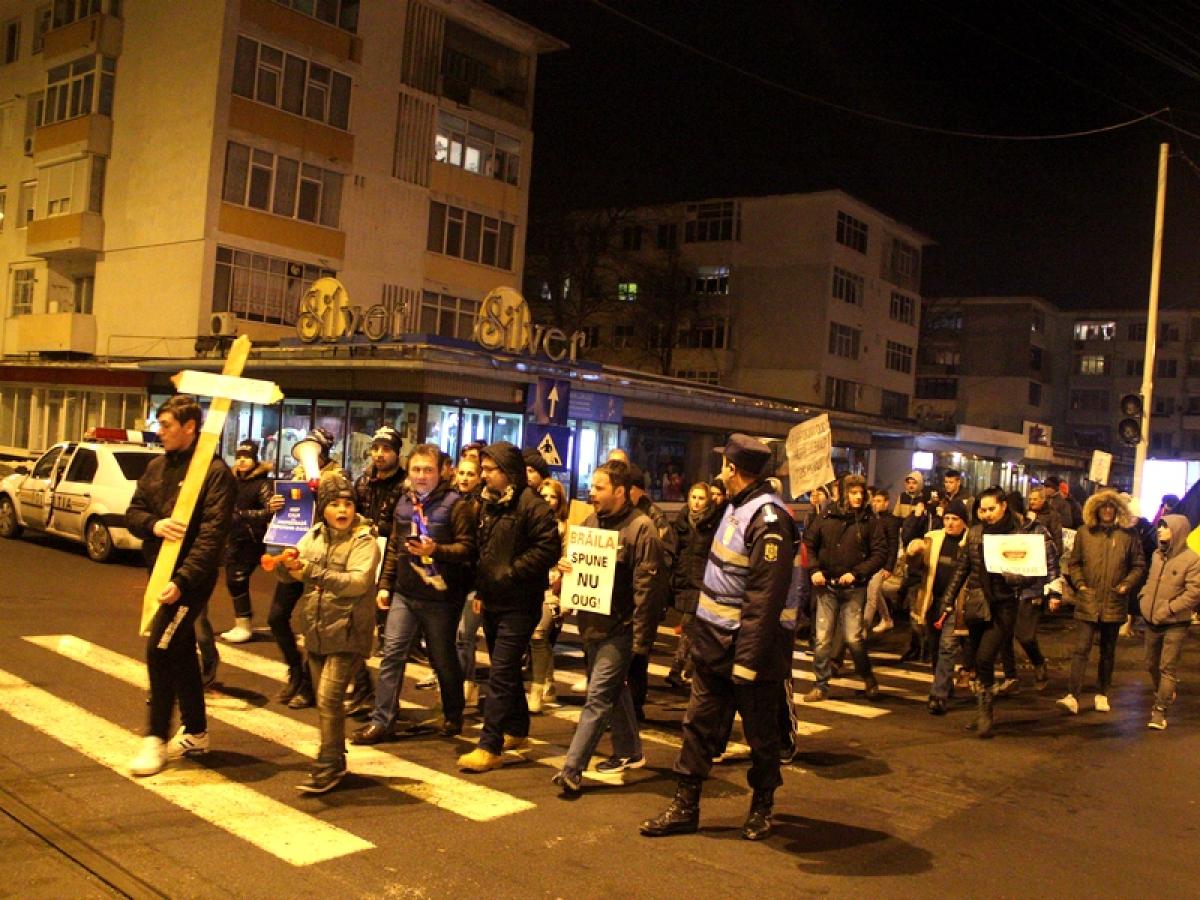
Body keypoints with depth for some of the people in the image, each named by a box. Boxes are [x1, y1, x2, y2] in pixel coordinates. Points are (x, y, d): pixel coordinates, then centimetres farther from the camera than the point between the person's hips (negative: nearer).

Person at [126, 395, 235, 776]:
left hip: (191, 576, -8)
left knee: (159, 649, -12)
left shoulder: (215, 471, -13)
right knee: (181, 651, 15)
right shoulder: (157, 467, 10)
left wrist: (183, 579, -26)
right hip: (160, 570, 8)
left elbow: (213, 533, -19)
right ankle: (196, 732, 28)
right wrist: (153, 524, -12)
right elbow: (133, 511, 12)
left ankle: (156, 737, 2)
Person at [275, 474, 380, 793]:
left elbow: (358, 582, -22)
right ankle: (335, 759, 29)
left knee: (329, 698, -12)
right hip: (315, 632, 6)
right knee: (325, 701, 15)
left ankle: (328, 766, 0)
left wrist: (313, 571, -29)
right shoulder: (314, 536, 7)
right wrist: (285, 563, -18)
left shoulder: (364, 540, -8)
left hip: (347, 635, -6)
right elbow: (288, 576, 5)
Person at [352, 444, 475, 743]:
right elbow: (393, 547, 16)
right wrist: (384, 584, 12)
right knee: (392, 653, 0)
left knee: (443, 658, 9)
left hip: (440, 595, -5)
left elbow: (468, 547, -13)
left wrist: (436, 550, -27)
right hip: (404, 593, 5)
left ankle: (453, 716, 28)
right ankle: (383, 720, 5)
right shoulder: (403, 503, 11)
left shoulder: (455, 504, -8)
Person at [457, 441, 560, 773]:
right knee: (507, 670, 18)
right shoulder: (488, 503, 12)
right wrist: (480, 589, 15)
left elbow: (549, 548, -20)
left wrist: (511, 570, -20)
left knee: (501, 674, -9)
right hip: (492, 602, 9)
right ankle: (517, 730, 33)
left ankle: (490, 748, -6)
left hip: (519, 605, -9)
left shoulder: (531, 505, -14)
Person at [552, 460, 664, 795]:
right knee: (613, 691, 20)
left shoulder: (641, 528, -14)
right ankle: (629, 752, 36)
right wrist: (565, 566, -1)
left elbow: (646, 585, -17)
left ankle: (572, 769, -5)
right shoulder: (590, 522, 10)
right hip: (591, 625, 8)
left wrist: (641, 637, -18)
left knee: (598, 698, -7)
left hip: (619, 629, -8)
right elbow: (577, 563, 24)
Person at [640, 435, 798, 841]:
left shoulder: (768, 519, -21)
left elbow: (765, 599, -24)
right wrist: (699, 626, 17)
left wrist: (748, 659, -25)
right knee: (698, 724, 11)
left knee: (760, 734, 10)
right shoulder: (738, 506, 10)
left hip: (751, 645, -9)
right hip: (716, 641, 9)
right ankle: (685, 807, 20)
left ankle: (762, 808, 28)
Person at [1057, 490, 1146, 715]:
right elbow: (1074, 563, 10)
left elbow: (1139, 566, 9)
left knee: (1108, 652, 13)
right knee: (1081, 649, -8)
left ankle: (1102, 694, 26)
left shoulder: (1127, 535, 1)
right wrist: (1080, 584, -3)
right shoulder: (1084, 533, 3)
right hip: (1088, 603, -1)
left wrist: (1127, 585, -5)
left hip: (1114, 604, 1)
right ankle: (1072, 696, -13)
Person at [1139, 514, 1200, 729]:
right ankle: (1162, 694, 41)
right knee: (1152, 665, 19)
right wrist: (1143, 598, 5)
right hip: (1152, 622, 7)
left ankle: (1160, 710, 3)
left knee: (1167, 668, -3)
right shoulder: (1157, 555, 7)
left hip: (1175, 624, -7)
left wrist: (1168, 609, -20)